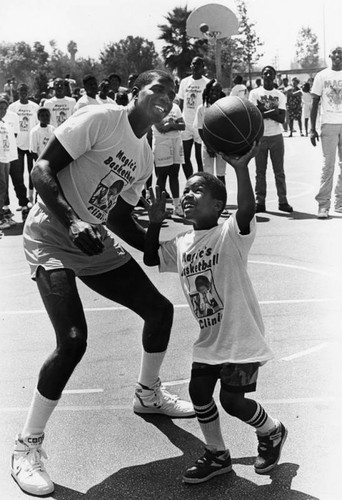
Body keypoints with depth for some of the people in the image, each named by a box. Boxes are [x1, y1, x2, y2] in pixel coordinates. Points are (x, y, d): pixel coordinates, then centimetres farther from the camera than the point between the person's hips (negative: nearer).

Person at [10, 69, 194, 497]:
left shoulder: (145, 158, 10)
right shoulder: (100, 119, -15)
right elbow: (42, 169, -20)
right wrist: (72, 223, -31)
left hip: (99, 245, 9)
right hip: (52, 241, -8)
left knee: (159, 309, 10)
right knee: (72, 342, -21)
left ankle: (148, 393, 36)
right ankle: (27, 446, -3)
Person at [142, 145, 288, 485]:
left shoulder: (230, 234, -15)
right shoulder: (180, 244, 7)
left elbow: (247, 210, -34)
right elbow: (150, 258, 17)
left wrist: (241, 169, -48)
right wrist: (155, 223, 4)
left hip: (242, 337, -7)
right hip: (209, 339, 7)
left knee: (232, 399, -3)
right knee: (199, 392, 5)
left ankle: (272, 433, 29)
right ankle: (217, 455, 27)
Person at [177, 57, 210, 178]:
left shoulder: (207, 83, -5)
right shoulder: (184, 82, 9)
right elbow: (180, 103, 14)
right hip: (185, 125, 5)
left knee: (199, 158, 1)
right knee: (185, 158, 8)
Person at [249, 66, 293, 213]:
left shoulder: (280, 95, 8)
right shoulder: (255, 93, 3)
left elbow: (281, 118, -3)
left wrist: (263, 112, -10)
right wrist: (272, 112, -11)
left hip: (276, 136, 2)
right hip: (260, 136, -1)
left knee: (279, 171, 3)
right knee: (260, 171, 2)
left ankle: (283, 201, 7)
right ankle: (260, 202, 5)